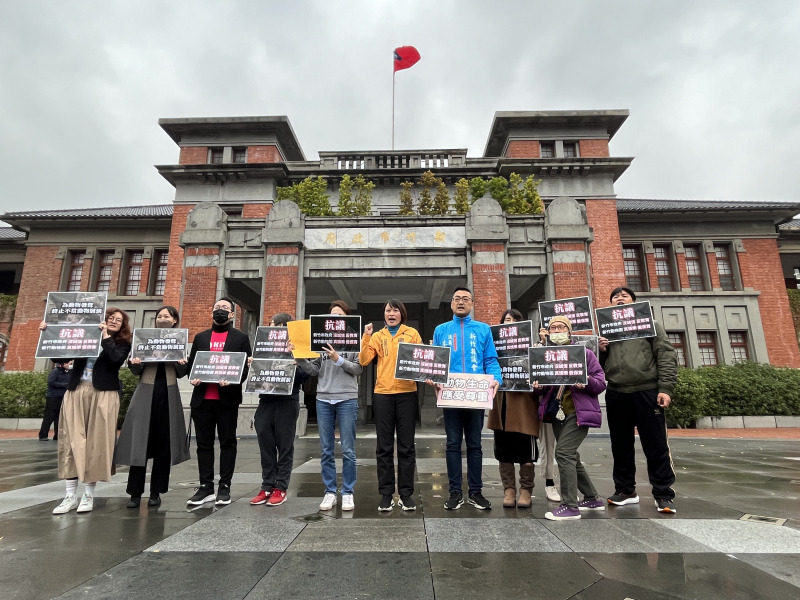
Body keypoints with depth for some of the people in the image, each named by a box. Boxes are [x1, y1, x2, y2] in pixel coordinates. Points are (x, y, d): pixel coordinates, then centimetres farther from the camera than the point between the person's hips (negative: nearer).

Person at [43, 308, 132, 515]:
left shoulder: (123, 344, 6)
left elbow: (116, 360, -14)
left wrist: (105, 337, -11)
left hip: (103, 394, -3)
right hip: (76, 391, 3)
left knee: (96, 442, -1)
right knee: (72, 440, 1)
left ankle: (88, 495, 10)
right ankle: (70, 496, 9)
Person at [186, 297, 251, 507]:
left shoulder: (241, 338, 5)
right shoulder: (200, 337, 16)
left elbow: (246, 366, -1)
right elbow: (191, 364, 14)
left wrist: (232, 380, -18)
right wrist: (193, 378, -6)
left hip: (227, 398, -3)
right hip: (202, 399, 4)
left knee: (227, 442, 3)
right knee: (204, 443, 8)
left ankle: (225, 487, 12)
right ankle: (206, 487, 17)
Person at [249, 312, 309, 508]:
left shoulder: (296, 348, -2)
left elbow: (304, 376, -9)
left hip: (287, 401, -5)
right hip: (266, 400, 5)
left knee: (284, 446, 4)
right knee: (265, 446, 8)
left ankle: (280, 488, 13)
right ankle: (267, 487, 19)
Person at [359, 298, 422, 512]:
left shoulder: (412, 333, 7)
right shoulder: (378, 336, 10)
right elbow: (364, 360, -1)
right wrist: (366, 336, -9)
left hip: (406, 393, -1)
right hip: (382, 394, 1)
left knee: (406, 446, 5)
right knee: (384, 446, 6)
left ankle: (406, 493, 15)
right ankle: (386, 494, 16)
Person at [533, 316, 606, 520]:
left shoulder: (585, 353, -3)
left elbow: (601, 383, -5)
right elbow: (542, 386, 13)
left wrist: (586, 382, -25)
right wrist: (538, 386, -10)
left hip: (579, 412, -6)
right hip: (557, 413, 6)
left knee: (563, 452, -16)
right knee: (570, 456, 13)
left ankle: (569, 506, -7)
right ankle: (592, 498, 31)